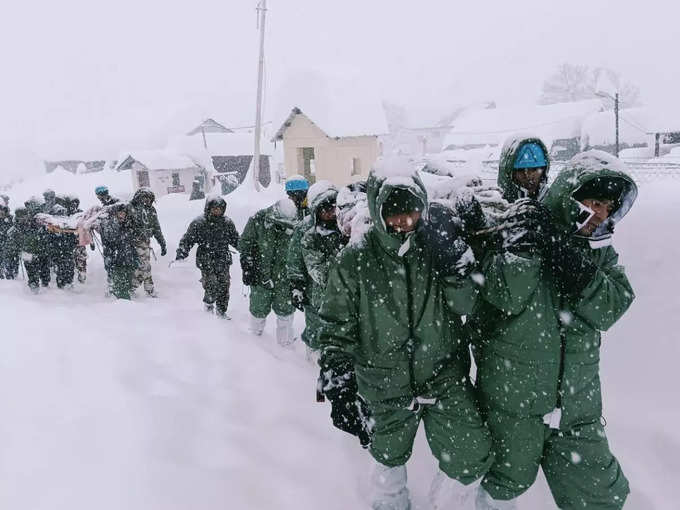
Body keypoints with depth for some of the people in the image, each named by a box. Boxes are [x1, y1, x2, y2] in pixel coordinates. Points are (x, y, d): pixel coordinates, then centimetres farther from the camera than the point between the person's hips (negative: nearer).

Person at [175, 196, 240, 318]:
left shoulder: (227, 223, 7)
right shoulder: (198, 223, -4)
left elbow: (236, 240, 19)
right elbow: (187, 240, -2)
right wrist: (180, 255, -11)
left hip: (223, 262, 4)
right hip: (206, 263, -3)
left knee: (224, 286, 4)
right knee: (211, 287, -8)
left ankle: (221, 311, 22)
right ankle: (209, 304, 23)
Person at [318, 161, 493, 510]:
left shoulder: (440, 246, -8)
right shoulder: (355, 260, -13)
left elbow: (464, 305, -7)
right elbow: (337, 328, -8)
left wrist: (455, 270, -26)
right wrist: (338, 389, -12)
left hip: (444, 376, 1)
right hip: (385, 385, -1)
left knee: (473, 458, -1)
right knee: (390, 456, 20)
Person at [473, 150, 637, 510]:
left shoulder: (600, 249, 3)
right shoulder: (517, 230, -11)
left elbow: (609, 308, -13)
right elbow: (505, 296, -24)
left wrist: (563, 254, -25)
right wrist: (529, 242, -31)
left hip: (577, 400, 4)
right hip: (513, 397, -4)